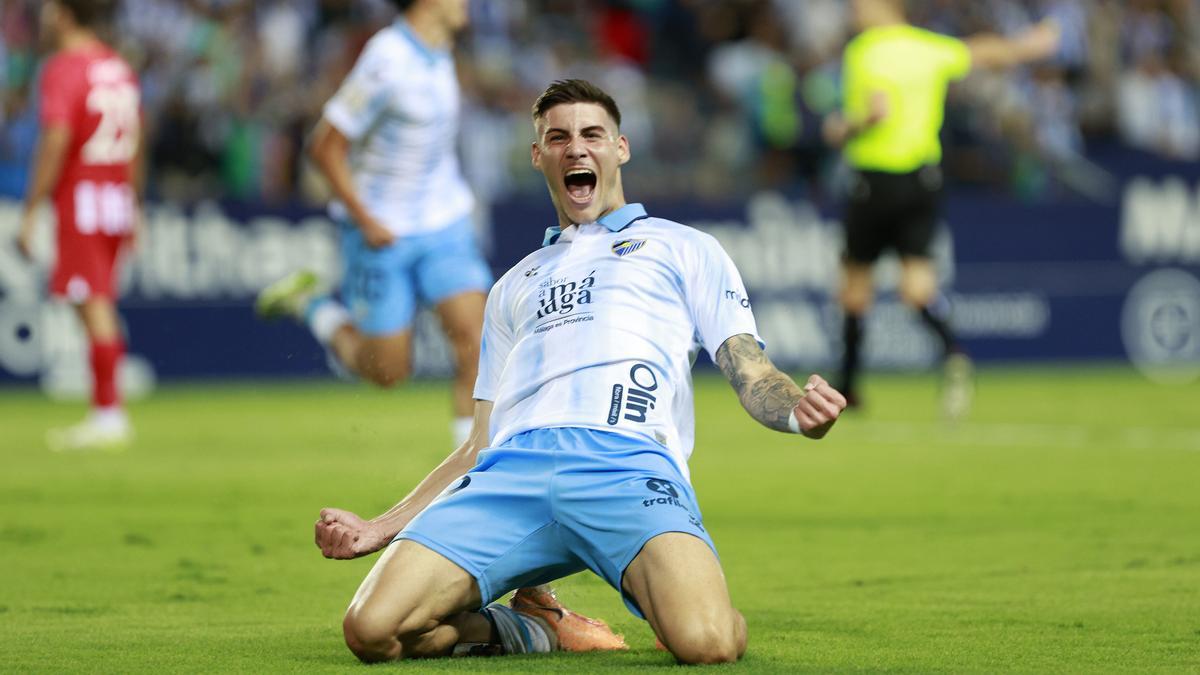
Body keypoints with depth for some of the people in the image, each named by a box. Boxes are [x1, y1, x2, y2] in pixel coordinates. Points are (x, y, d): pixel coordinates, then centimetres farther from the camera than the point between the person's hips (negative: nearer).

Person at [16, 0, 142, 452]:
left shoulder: (62, 68, -11)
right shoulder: (119, 68, 14)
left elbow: (55, 142, -19)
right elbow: (136, 140, 17)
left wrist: (30, 212, -18)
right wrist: (133, 207, 24)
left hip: (80, 201, -8)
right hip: (118, 198, 8)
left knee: (93, 306, -6)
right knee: (102, 306, 13)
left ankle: (110, 413, -7)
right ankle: (105, 413, 13)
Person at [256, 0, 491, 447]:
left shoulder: (437, 50, 2)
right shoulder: (388, 63, -23)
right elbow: (325, 146, -19)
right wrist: (365, 220, -19)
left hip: (445, 223, 7)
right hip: (384, 233, -7)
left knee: (472, 332, -11)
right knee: (388, 371, 2)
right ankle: (311, 305, 26)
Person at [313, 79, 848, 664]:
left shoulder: (682, 248, 26)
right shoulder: (513, 286, 36)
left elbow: (752, 377, 14)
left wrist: (798, 408, -11)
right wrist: (380, 528, 20)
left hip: (628, 461, -3)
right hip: (512, 466, 3)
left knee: (706, 642, -34)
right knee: (372, 631, -23)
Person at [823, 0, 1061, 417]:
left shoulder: (863, 52, -12)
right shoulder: (932, 47, 6)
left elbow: (878, 110, -25)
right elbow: (986, 53, 22)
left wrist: (844, 129, -12)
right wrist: (1031, 45, 37)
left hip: (875, 177, -4)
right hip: (924, 177, 4)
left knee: (856, 277, 11)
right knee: (917, 281, 1)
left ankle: (847, 385, 19)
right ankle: (952, 352, -28)